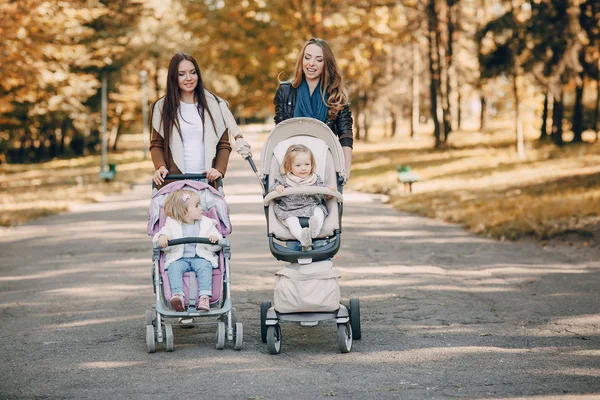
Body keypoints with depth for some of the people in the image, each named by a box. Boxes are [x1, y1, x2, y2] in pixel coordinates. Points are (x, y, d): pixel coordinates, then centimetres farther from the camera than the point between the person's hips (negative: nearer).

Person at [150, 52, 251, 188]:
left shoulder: (215, 105, 10)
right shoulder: (163, 107, 9)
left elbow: (224, 145, 10)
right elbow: (156, 144, 11)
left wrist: (219, 169, -7)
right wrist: (160, 166, -8)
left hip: (208, 179, 1)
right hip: (174, 180, 0)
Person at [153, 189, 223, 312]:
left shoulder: (206, 224, 10)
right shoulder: (171, 225, 7)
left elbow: (215, 247, 6)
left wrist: (215, 238, -17)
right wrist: (162, 237, -25)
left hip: (200, 257, 0)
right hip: (179, 258, 0)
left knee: (204, 266, -31)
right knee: (174, 267, -31)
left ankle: (204, 297, -43)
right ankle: (177, 295, -46)